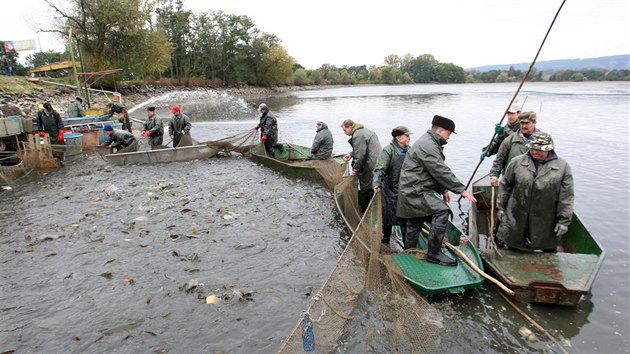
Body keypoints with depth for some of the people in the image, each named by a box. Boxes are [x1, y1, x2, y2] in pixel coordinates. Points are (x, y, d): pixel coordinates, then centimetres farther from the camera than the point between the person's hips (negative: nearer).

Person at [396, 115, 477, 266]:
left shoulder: (430, 143, 19)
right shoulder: (428, 145, -17)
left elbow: (437, 171, 24)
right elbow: (441, 172, -22)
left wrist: (443, 190, 17)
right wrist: (462, 190, -18)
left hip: (413, 190, 11)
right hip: (415, 190, -11)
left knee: (414, 225, 18)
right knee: (442, 211, -23)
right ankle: (434, 253, -18)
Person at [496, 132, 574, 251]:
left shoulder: (562, 167, -2)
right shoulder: (517, 162, 0)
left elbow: (566, 197, -3)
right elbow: (505, 186, 8)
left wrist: (564, 220, -6)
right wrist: (501, 207, 6)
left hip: (546, 225, 0)